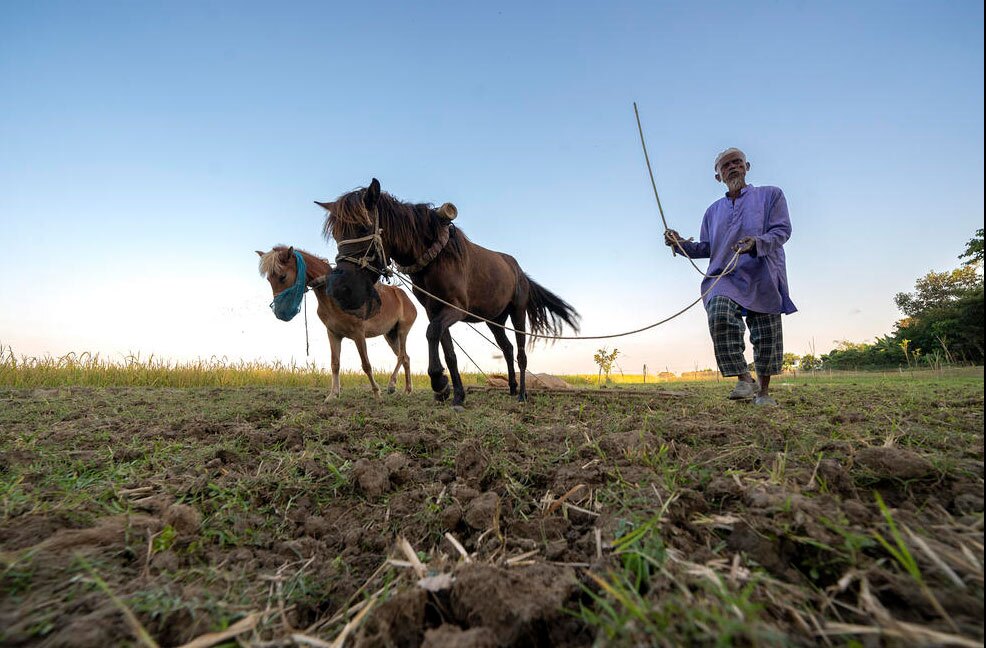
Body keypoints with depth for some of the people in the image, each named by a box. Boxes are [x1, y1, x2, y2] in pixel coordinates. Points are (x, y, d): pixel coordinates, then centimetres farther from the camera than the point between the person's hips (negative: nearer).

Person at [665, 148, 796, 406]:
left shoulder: (771, 195, 12)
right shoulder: (714, 210, 22)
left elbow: (782, 230, -1)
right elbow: (706, 248, 21)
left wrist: (756, 243, -22)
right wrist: (683, 244, 1)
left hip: (762, 279, -1)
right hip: (724, 277, 2)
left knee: (767, 336, 0)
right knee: (720, 317, -28)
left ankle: (764, 391, 18)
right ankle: (745, 379, -19)